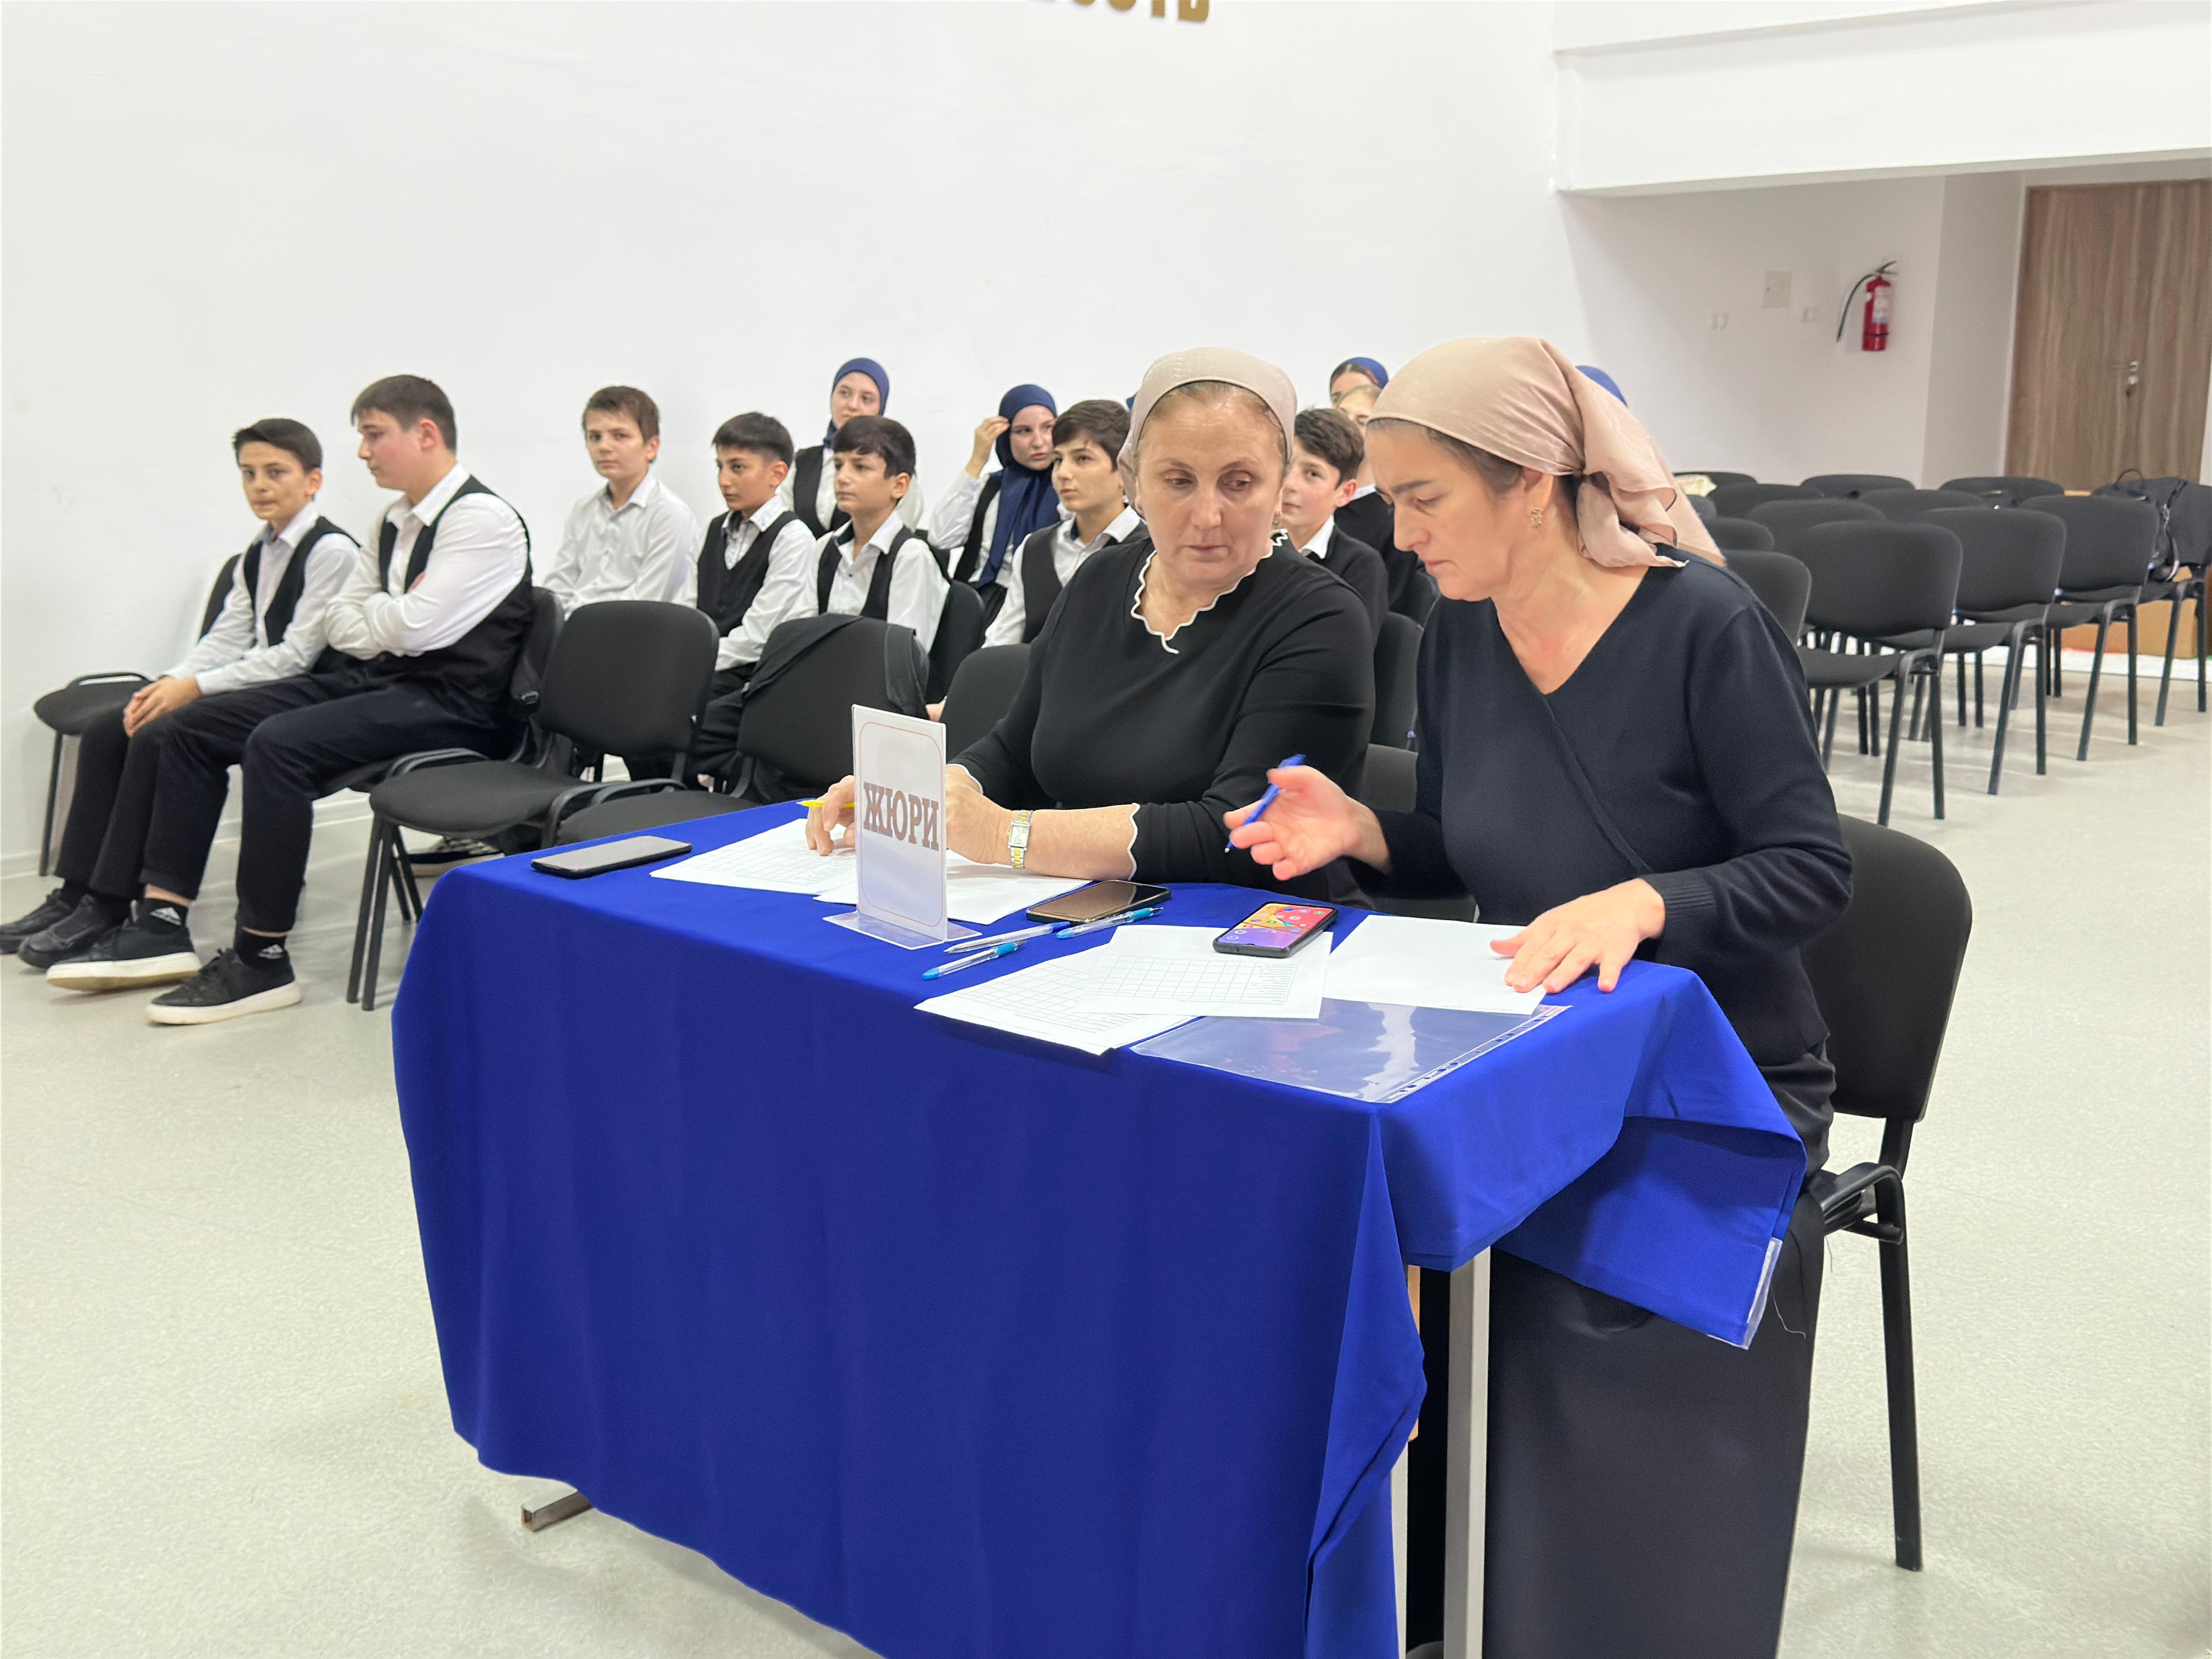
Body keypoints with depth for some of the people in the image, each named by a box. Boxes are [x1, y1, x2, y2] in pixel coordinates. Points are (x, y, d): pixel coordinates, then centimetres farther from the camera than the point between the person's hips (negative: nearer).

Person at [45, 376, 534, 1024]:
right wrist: (392, 617, -1)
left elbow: (414, 626, -21)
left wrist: (371, 616, 0)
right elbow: (339, 625, 18)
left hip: (448, 702, -10)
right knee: (195, 724, 4)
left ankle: (262, 960, -21)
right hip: (375, 679, 10)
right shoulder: (395, 519, 15)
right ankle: (162, 922, 3)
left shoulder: (483, 519, -13)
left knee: (277, 743, -30)